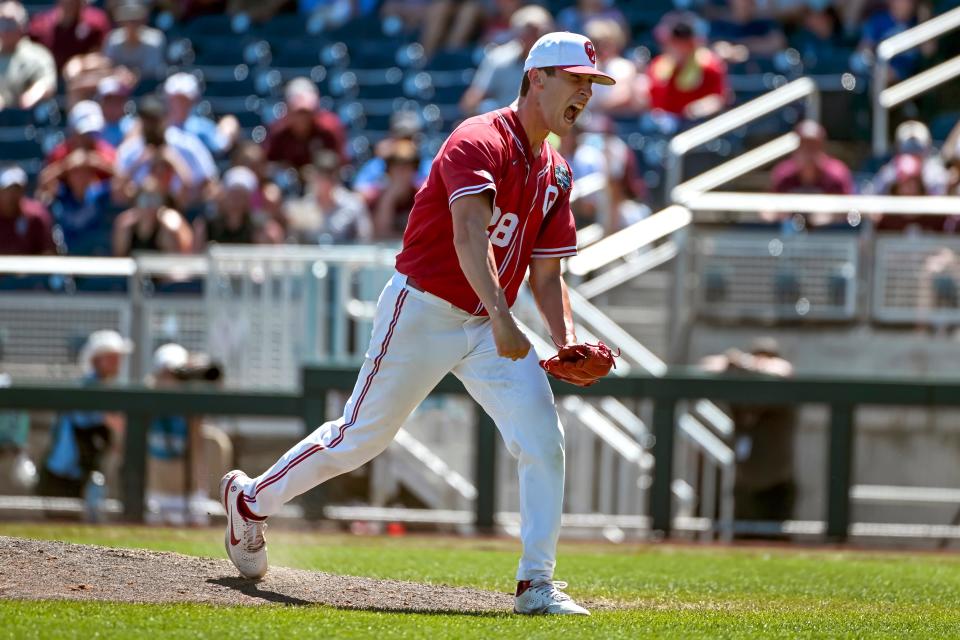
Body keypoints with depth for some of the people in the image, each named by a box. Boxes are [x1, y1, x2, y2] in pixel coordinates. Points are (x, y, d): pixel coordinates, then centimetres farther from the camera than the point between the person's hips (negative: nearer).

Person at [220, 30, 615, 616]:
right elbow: (469, 233, -34)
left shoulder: (555, 172, 8)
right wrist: (500, 316, -47)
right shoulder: (478, 144, -19)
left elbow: (546, 274, 11)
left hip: (492, 324, 7)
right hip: (423, 310, -7)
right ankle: (251, 498, 27)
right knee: (361, 437, 4)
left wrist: (568, 340, -8)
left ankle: (537, 584, -5)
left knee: (544, 441, -10)